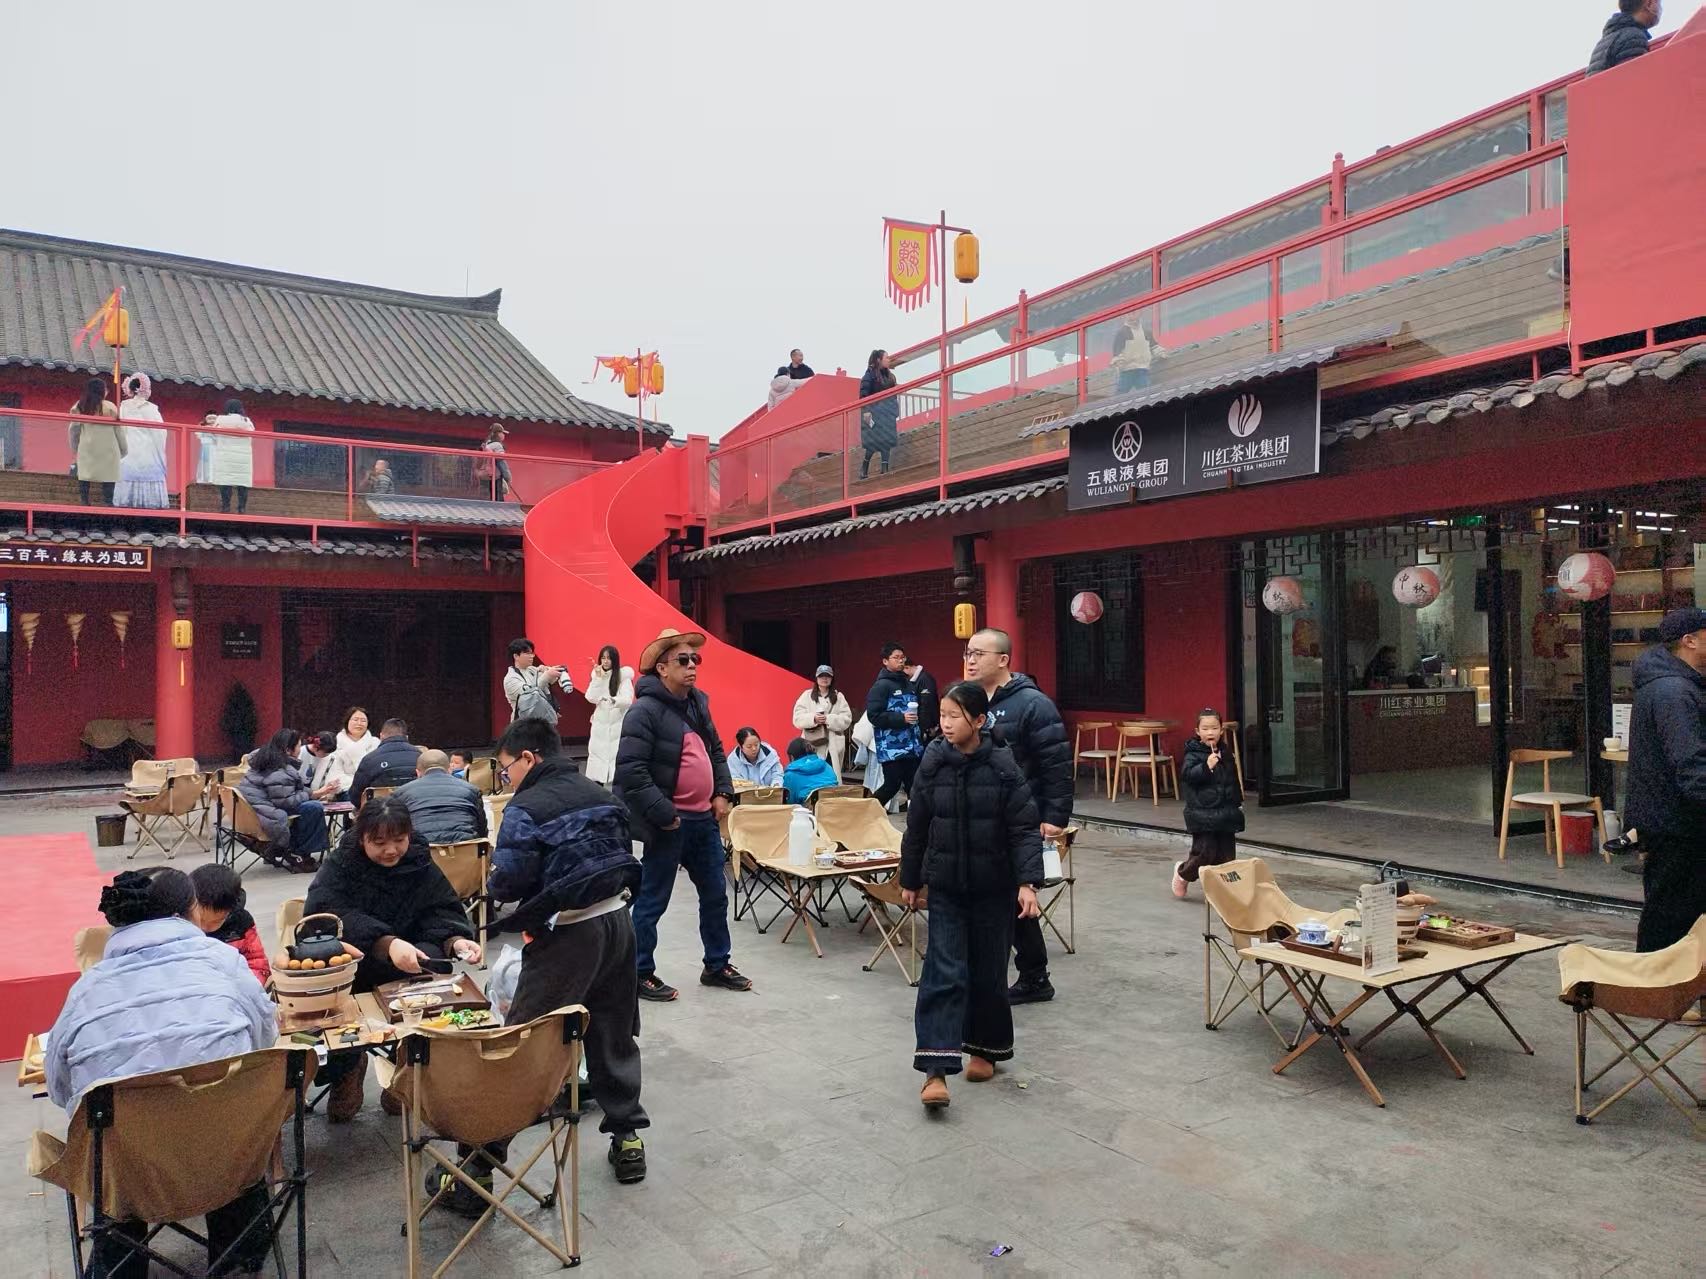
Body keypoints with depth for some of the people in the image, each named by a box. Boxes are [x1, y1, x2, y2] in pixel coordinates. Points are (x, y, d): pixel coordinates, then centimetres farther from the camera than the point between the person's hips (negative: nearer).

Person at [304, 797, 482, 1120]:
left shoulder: (421, 866, 2)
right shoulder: (339, 865, -5)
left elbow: (443, 913, -4)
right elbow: (330, 914, -22)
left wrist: (456, 941, -30)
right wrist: (387, 943, -40)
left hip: (405, 969, 1)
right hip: (342, 969, -1)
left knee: (433, 959, -30)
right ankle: (345, 1065, -1)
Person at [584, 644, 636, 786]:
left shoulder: (624, 675, -6)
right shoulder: (597, 675, 6)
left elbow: (627, 700, -17)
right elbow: (591, 698, -5)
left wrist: (612, 700, -36)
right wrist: (598, 678, -13)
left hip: (619, 724, -4)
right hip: (600, 724, 4)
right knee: (596, 755, 6)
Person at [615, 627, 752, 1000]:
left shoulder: (698, 702, 9)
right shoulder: (644, 711, -17)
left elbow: (716, 750, 22)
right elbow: (630, 772, -23)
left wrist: (723, 793, 9)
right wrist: (665, 815, -21)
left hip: (705, 819, 8)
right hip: (669, 824, -8)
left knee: (716, 895, 17)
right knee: (652, 902, 5)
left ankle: (716, 965, 32)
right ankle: (641, 975, 19)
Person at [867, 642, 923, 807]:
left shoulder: (908, 683, 15)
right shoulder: (881, 685, -8)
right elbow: (873, 715, -16)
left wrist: (920, 731, 16)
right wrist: (901, 718, -20)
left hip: (912, 746, 7)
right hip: (891, 747, -7)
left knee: (914, 785, 6)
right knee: (892, 785, -4)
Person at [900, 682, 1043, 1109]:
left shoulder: (1003, 767, -11)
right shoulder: (932, 765, -4)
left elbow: (1024, 830, -10)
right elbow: (917, 828, 5)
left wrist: (1028, 882, -19)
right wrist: (910, 880, 11)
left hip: (993, 888, -1)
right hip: (945, 887, 1)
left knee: (988, 973, 11)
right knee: (944, 974, -6)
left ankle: (985, 1049, 32)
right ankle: (936, 1068, -5)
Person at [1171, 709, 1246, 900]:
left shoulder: (1225, 755, 11)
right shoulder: (1193, 754, -9)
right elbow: (1187, 774, -24)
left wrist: (1238, 801, 24)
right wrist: (1206, 766, -35)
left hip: (1225, 812, 6)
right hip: (1202, 812, -6)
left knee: (1226, 852, 7)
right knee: (1205, 851, -6)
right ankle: (1183, 872, 20)